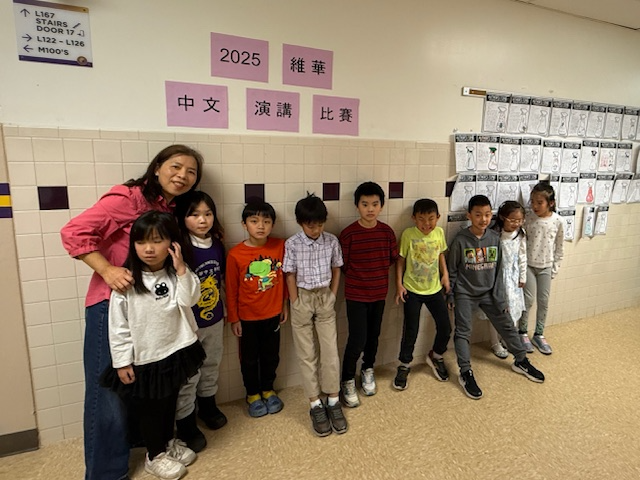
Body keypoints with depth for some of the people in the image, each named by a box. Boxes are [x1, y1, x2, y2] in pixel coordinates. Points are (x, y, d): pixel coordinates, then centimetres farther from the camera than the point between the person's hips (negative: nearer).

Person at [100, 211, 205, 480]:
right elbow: (118, 325, -12)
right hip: (143, 358, -4)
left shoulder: (176, 273, -5)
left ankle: (169, 442, 46)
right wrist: (122, 361, -10)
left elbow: (189, 300, -17)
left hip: (175, 351, 4)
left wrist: (181, 270, -25)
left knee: (170, 402, 23)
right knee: (148, 408, 15)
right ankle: (155, 456, 36)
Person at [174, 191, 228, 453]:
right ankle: (185, 425, 28)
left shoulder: (217, 245, 0)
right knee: (187, 376, 8)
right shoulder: (180, 248, -20)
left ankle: (208, 406, 47)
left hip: (214, 321, 6)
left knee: (211, 367, 24)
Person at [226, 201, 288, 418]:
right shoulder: (235, 254, -18)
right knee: (249, 358, 17)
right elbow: (231, 290, -9)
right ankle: (252, 394, 40)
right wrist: (233, 318, -4)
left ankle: (268, 389, 43)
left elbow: (284, 277, 2)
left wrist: (285, 304, 7)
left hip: (273, 313, 2)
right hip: (247, 317, -2)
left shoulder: (280, 246, -11)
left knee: (271, 355, 20)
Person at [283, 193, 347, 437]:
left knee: (330, 350, 5)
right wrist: (296, 305, -7)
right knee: (307, 354, 6)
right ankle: (316, 405, 17)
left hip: (325, 298, 2)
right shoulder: (292, 244, -12)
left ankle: (333, 402, 19)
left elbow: (336, 269, 6)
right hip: (302, 298, -2)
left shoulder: (331, 241, -4)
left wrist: (332, 297, 2)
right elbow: (290, 276, -8)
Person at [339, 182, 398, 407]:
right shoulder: (348, 233, -16)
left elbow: (393, 258, 8)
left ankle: (367, 370, 42)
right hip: (356, 295, -4)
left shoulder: (387, 231, -4)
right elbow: (344, 265, -9)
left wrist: (375, 272, 4)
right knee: (357, 340, -2)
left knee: (373, 335, 18)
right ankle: (347, 381, 21)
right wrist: (359, 277, 1)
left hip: (379, 293, 4)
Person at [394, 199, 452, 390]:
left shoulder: (439, 232, -4)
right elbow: (400, 260, -8)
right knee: (411, 331, 3)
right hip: (412, 290, -3)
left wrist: (445, 275, 5)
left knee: (445, 327, 7)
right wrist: (399, 284, -11)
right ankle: (404, 365, 25)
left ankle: (436, 356, 36)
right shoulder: (408, 234, -15)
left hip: (434, 289, 4)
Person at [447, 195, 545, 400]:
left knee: (507, 325, 12)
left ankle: (521, 361, 32)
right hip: (465, 294, -4)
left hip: (488, 292, 4)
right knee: (463, 332, -3)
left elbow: (498, 270, 2)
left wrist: (500, 296, 0)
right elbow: (452, 270, -7)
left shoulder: (495, 238, -4)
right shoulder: (460, 240, -15)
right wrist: (450, 296, -6)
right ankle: (466, 373, 6)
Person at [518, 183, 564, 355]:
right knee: (528, 300, 1)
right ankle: (523, 332, 20)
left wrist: (555, 267, 3)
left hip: (546, 267, 2)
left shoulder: (558, 221, -10)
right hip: (528, 265, -2)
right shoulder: (528, 218, -13)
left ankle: (539, 335, 26)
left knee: (543, 301, 10)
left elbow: (559, 246, 1)